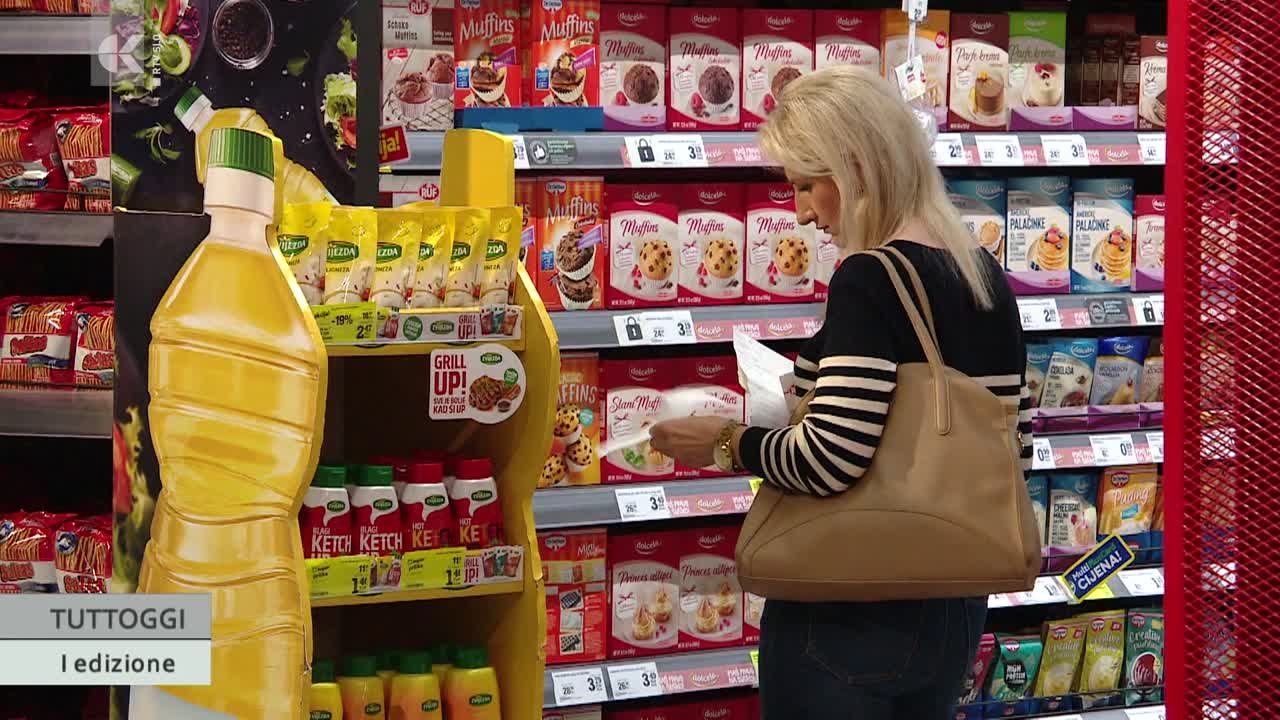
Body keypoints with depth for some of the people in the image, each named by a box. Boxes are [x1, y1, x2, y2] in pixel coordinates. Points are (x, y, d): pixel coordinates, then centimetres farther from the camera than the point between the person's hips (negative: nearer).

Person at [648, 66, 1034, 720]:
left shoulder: (869, 281, -18)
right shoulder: (987, 279, 7)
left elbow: (830, 459, -26)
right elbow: (1014, 446, 12)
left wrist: (725, 443, -11)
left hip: (848, 619, -8)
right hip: (955, 610, 8)